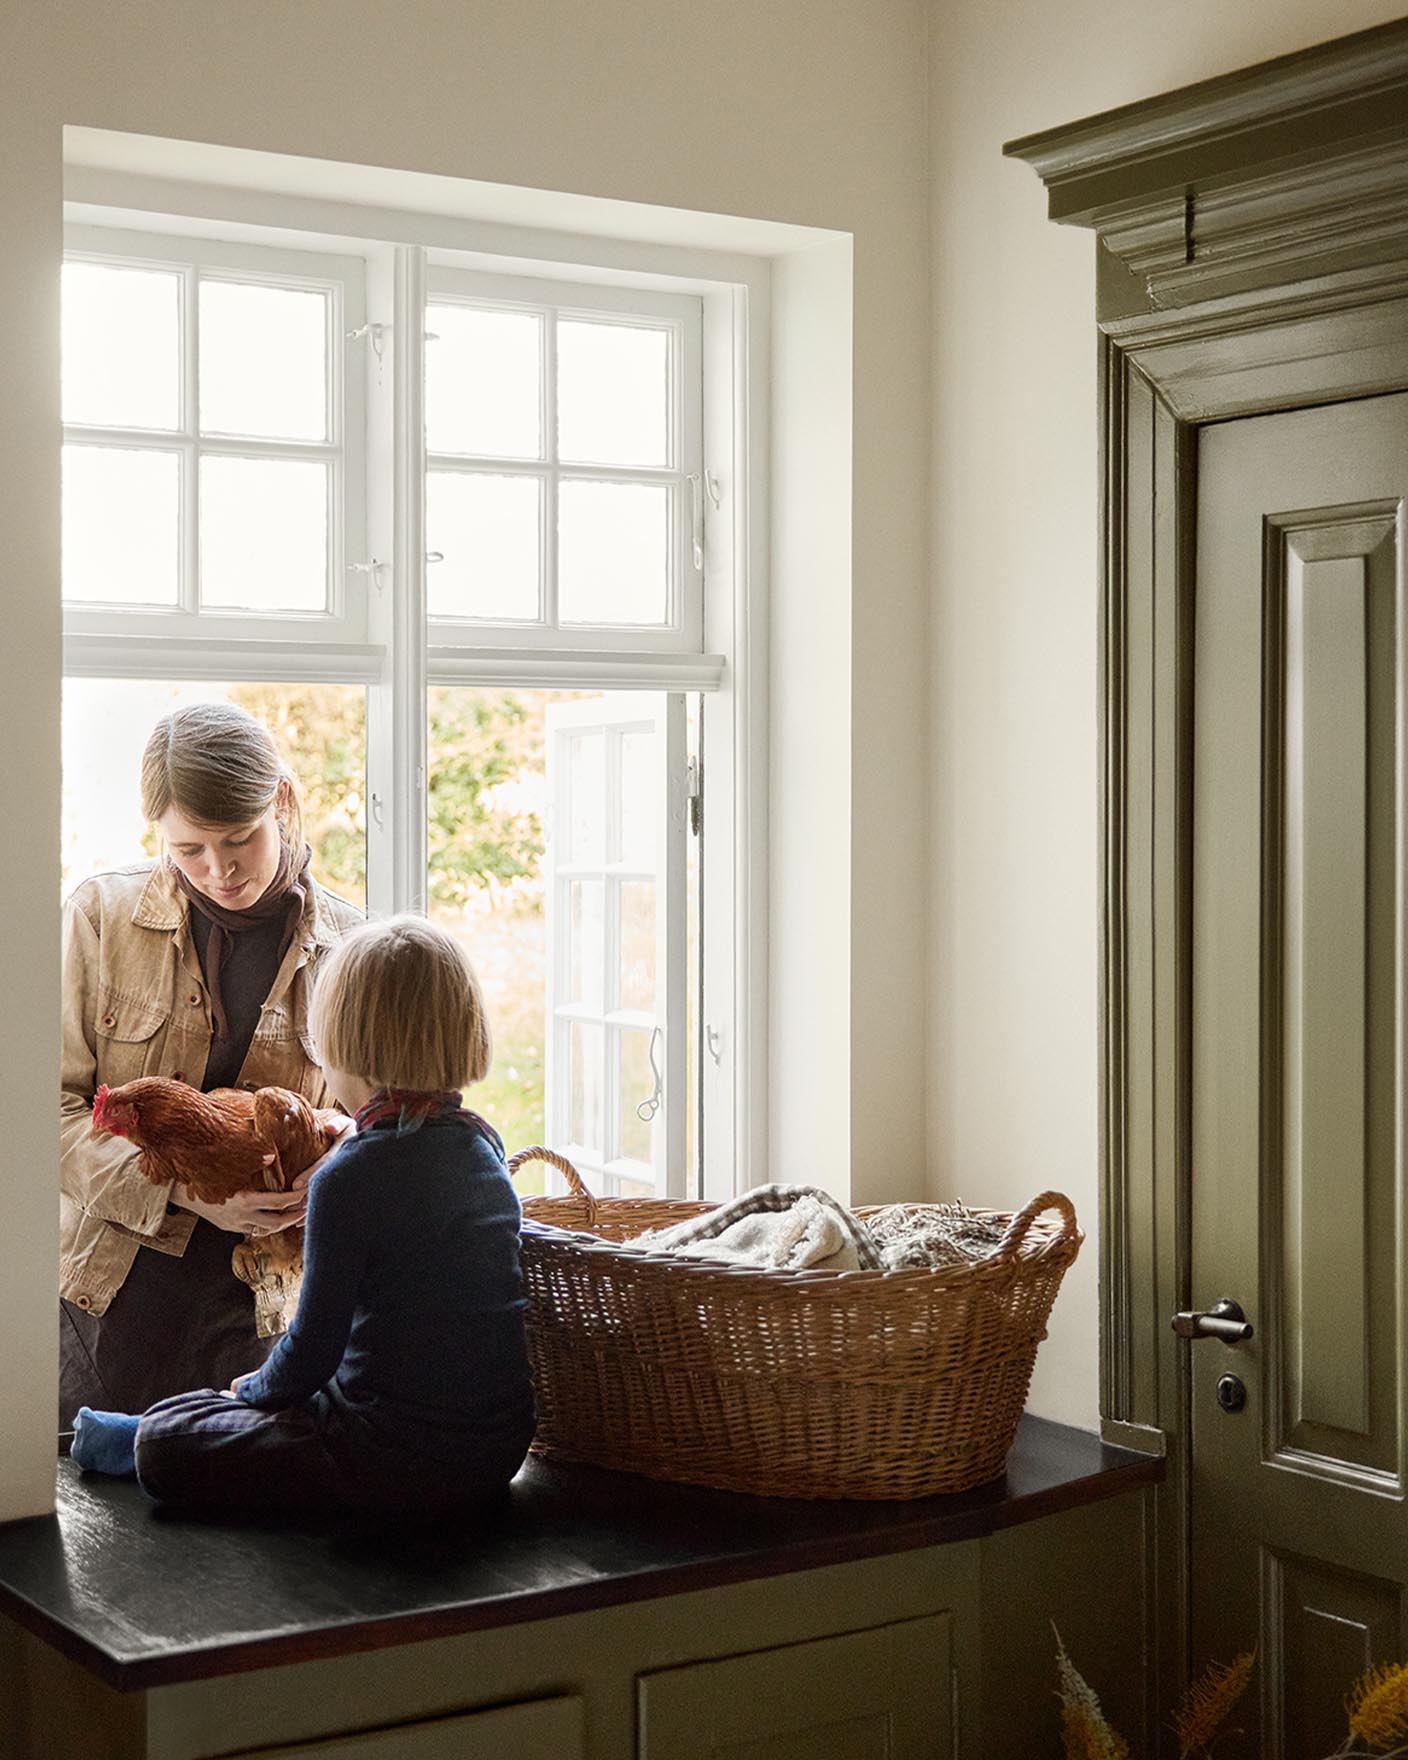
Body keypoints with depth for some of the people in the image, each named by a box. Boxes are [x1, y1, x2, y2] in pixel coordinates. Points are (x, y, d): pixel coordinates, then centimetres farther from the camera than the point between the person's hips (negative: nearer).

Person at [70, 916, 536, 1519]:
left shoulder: (350, 1177, -20)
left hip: (409, 1460, -8)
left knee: (162, 1445, 1)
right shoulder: (482, 1142, 3)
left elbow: (314, 1348, -15)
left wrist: (250, 1389, 6)